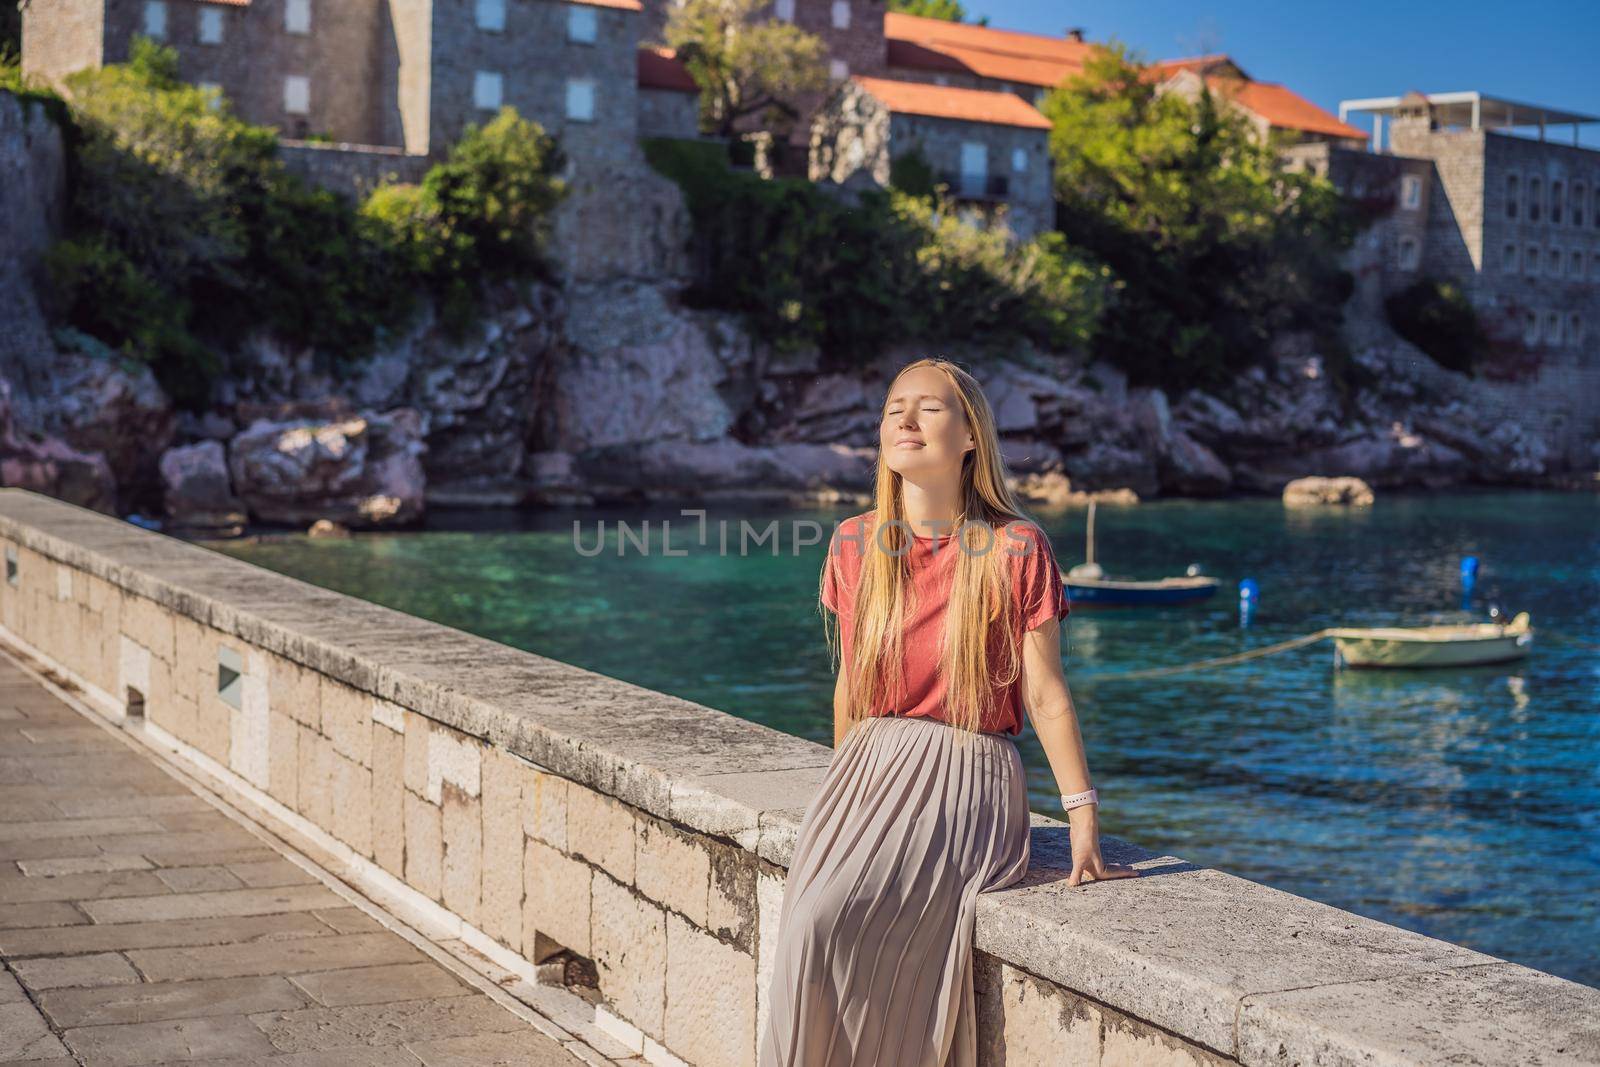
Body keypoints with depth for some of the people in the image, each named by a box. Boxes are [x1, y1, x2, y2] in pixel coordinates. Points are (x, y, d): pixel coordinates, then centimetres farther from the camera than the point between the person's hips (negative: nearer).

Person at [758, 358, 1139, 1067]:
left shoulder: (1016, 549, -4)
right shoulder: (854, 545, 8)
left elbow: (1045, 695, -3)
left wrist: (1083, 819, -7)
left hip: (967, 780, -3)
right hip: (866, 772, 4)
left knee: (835, 923, -26)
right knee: (805, 933, -24)